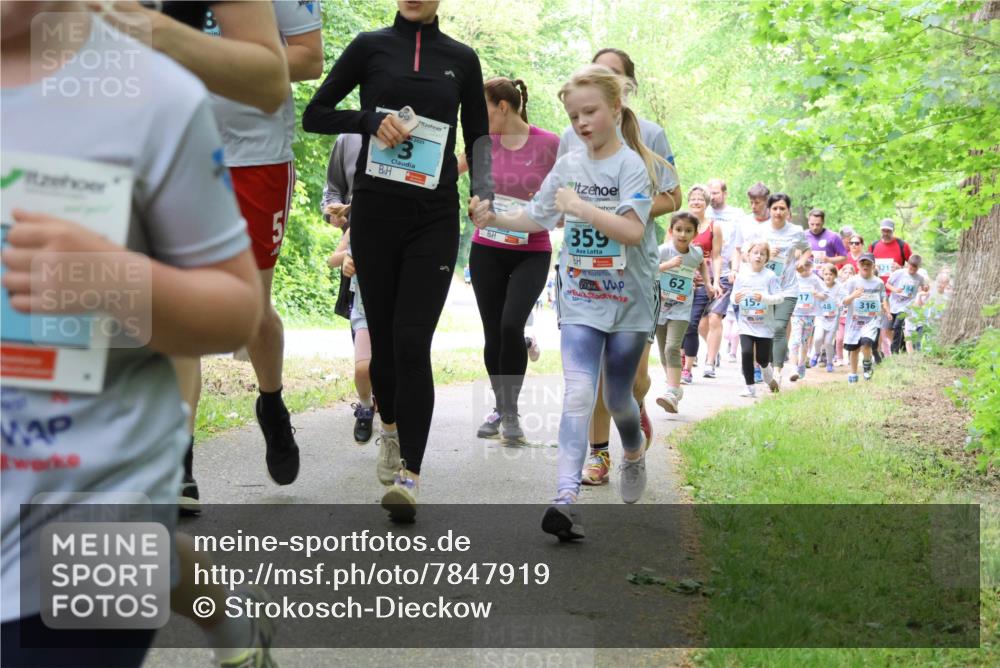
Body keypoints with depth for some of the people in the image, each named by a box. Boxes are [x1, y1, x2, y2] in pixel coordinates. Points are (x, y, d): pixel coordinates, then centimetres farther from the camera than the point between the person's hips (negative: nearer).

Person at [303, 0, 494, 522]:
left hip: (435, 215, -1)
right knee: (382, 336, 9)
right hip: (375, 210, 1)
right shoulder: (370, 46, 5)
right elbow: (314, 115, 6)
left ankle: (409, 475, -13)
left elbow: (478, 133, 16)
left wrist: (483, 192, -1)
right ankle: (391, 427, 36)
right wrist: (371, 120, -11)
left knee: (412, 342, -11)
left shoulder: (461, 58, 8)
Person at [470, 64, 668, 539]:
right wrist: (494, 219, -3)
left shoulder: (633, 165, -10)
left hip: (628, 303, -2)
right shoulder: (568, 166, 4)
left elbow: (633, 231, -21)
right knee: (578, 394, -14)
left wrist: (581, 206, -26)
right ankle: (566, 498, -22)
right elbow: (536, 218, 13)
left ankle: (634, 454, 46)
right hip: (580, 302, 2)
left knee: (617, 397, 13)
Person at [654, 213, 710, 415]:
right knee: (664, 352, 11)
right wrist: (667, 265, -31)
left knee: (672, 348, -20)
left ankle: (672, 393, -26)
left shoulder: (696, 253, -1)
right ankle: (675, 388, 30)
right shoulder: (663, 251, -12)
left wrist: (707, 283, 16)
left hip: (681, 310, -1)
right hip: (659, 307, 1)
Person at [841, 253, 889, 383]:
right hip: (855, 319, 1)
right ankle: (853, 373, 28)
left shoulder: (879, 282, 3)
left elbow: (883, 300, 15)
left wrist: (886, 310, -4)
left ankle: (867, 365, 5)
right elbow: (845, 302, -6)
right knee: (854, 348, 9)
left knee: (866, 342, -23)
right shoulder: (852, 281, -3)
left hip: (872, 319, -1)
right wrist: (853, 296, -26)